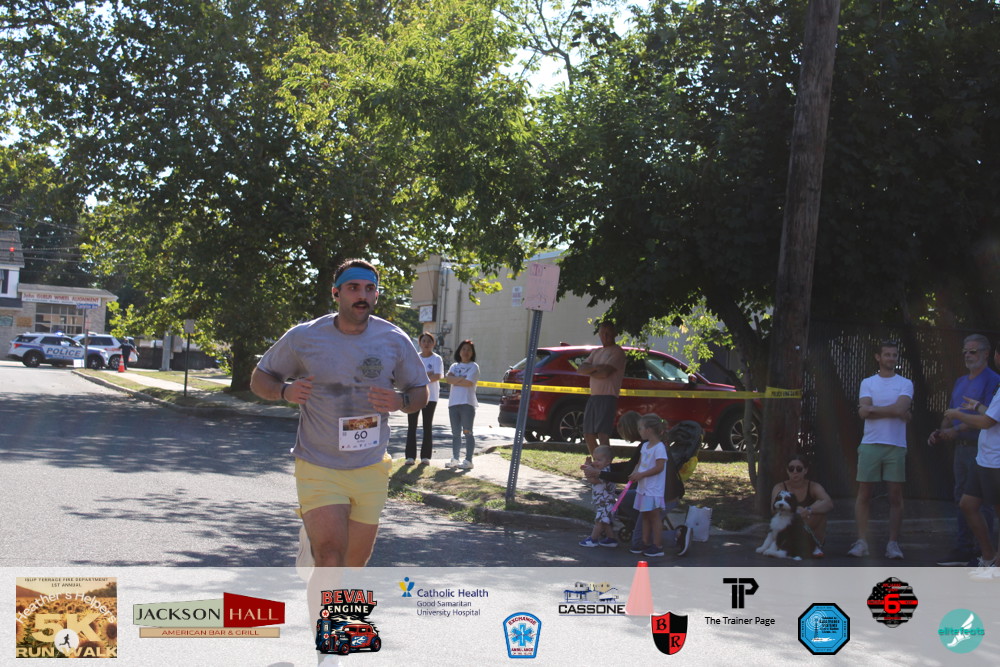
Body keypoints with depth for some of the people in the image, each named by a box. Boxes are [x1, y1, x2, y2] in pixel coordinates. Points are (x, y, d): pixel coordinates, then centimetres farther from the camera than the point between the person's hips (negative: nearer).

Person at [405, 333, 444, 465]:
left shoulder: (437, 359, 1)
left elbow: (437, 377, -13)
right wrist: (428, 375, -12)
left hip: (430, 396, -2)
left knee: (428, 426, 2)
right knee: (412, 425, -1)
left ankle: (425, 456, 7)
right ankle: (410, 455, 1)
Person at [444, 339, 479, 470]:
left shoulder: (473, 366, 1)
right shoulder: (454, 366, 18)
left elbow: (469, 382, -13)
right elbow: (448, 378, 0)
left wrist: (454, 381, -2)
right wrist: (461, 379, -11)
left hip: (467, 403, -5)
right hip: (453, 403, 5)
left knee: (467, 432, -6)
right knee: (456, 433, 9)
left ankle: (468, 461, -6)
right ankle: (455, 459, 13)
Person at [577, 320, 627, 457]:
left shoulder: (617, 352, -4)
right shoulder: (596, 352, 21)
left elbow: (605, 373, -18)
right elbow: (580, 369, 8)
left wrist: (589, 371, 0)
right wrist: (595, 368, -11)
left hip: (607, 397, -9)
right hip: (593, 397, 9)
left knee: (603, 435, -18)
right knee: (589, 435, 12)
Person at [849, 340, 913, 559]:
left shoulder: (905, 384, 7)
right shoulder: (867, 383, 10)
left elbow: (900, 408, -12)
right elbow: (863, 412, -6)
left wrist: (873, 409, -6)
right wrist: (894, 412, -8)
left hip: (896, 446, -1)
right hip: (870, 444, 1)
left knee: (895, 496, 1)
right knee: (864, 494, 0)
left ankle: (893, 543, 7)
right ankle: (862, 542, 4)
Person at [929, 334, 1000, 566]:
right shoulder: (961, 382, 18)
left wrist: (955, 430, -22)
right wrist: (940, 433, 4)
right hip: (961, 449, 9)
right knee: (962, 500, 11)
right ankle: (963, 549, 18)